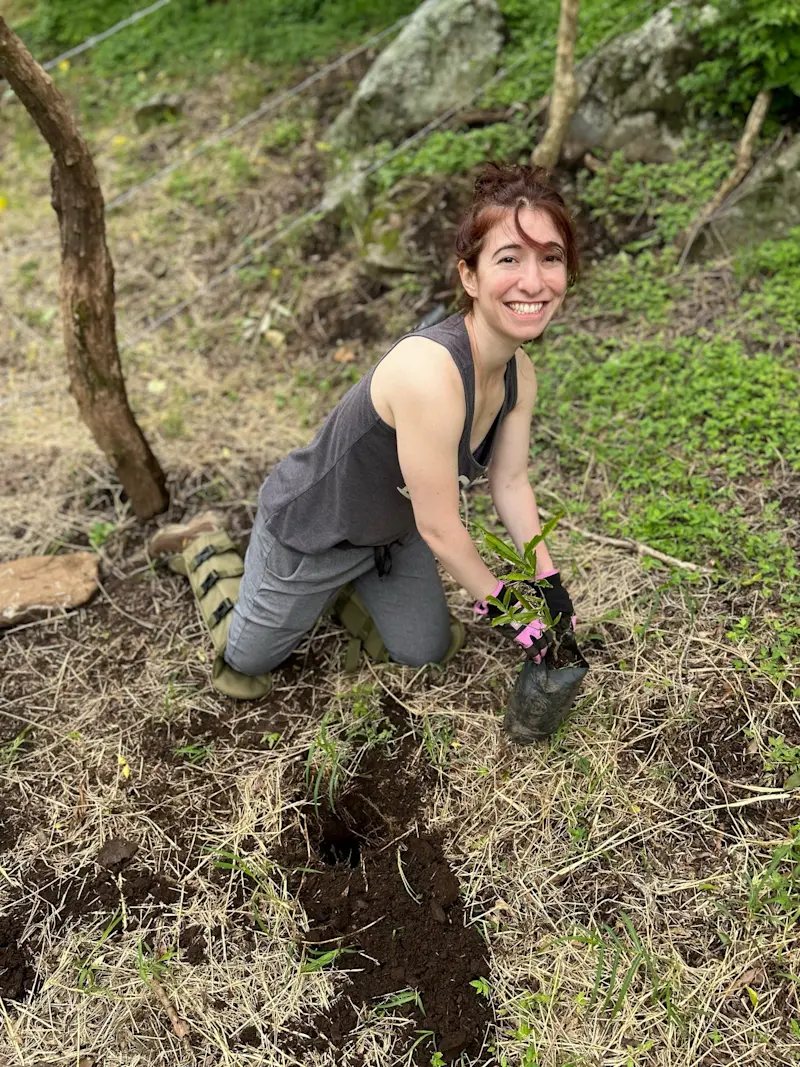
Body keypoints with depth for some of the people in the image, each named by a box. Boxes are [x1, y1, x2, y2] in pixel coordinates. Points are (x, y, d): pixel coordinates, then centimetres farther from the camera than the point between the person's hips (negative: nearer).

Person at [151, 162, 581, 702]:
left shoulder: (520, 374, -15)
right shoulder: (429, 371, -42)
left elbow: (510, 482, -1)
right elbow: (439, 527, -33)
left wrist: (549, 583, -6)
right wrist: (500, 604, -19)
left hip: (391, 531, 7)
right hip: (311, 530, -7)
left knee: (426, 652, 22)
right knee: (247, 663, 15)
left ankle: (342, 588, 39)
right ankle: (207, 547, 37)